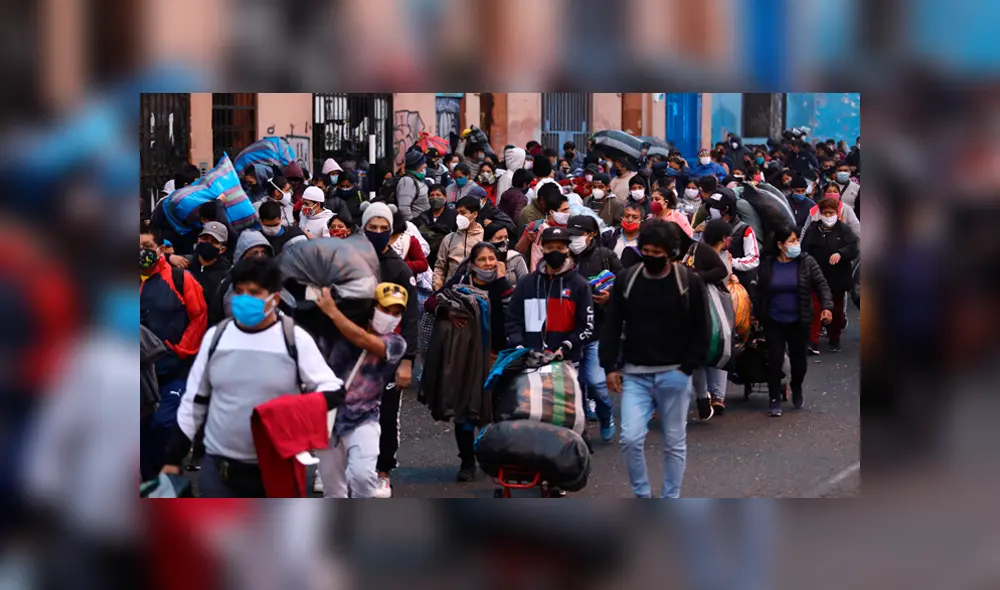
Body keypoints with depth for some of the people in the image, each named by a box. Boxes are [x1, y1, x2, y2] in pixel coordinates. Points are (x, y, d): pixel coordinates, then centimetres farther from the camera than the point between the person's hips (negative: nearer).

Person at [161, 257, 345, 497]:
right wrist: (173, 458, 9)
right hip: (219, 468, 2)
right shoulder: (216, 336, 4)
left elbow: (333, 389, -4)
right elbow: (194, 400, 11)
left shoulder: (295, 339, -5)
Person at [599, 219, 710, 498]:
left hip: (674, 375, -1)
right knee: (631, 438, -9)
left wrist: (687, 368, -8)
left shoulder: (689, 283, -5)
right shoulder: (625, 280, 2)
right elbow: (611, 326, 7)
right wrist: (610, 367, 0)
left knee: (675, 442, 7)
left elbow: (700, 331, -1)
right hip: (635, 375, 1)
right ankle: (642, 496, 9)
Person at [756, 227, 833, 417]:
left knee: (798, 358, 9)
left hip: (798, 322, 0)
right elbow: (760, 293, 9)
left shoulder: (807, 262, -5)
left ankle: (797, 390, 37)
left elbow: (821, 284, -7)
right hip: (773, 322, 0)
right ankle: (774, 399, 6)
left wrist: (827, 306, -20)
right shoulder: (768, 265, 0)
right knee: (775, 359, -4)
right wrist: (757, 315, 11)